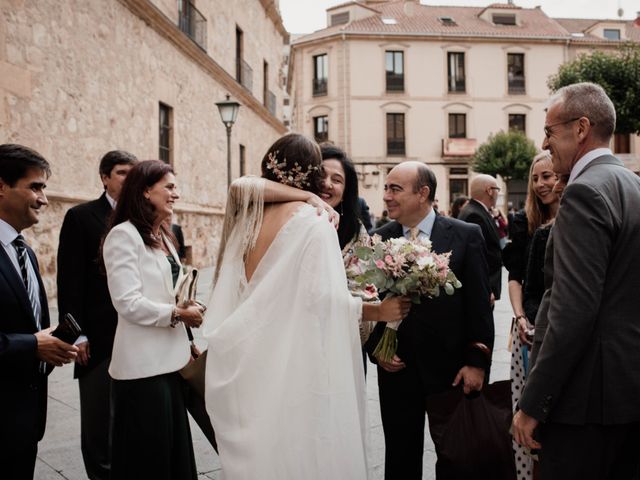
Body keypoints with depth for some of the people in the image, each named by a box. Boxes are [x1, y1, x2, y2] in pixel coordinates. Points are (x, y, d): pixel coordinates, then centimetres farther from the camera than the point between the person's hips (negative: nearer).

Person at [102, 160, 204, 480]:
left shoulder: (163, 237, 15)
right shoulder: (124, 234, -11)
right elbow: (128, 303, -19)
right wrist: (177, 314, -12)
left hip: (170, 360, 8)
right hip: (143, 365, -8)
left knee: (175, 449, 13)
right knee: (147, 454, 3)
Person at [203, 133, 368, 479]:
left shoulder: (248, 220, 6)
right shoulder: (314, 223, -11)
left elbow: (233, 295, 6)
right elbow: (327, 298, -17)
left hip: (250, 363, 6)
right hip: (296, 362, -6)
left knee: (256, 444, 15)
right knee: (297, 450, 5)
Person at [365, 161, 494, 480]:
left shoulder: (466, 236, -3)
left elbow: (479, 305, -4)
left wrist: (477, 361, -7)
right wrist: (376, 349, -4)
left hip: (451, 368, -1)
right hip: (396, 368, 2)